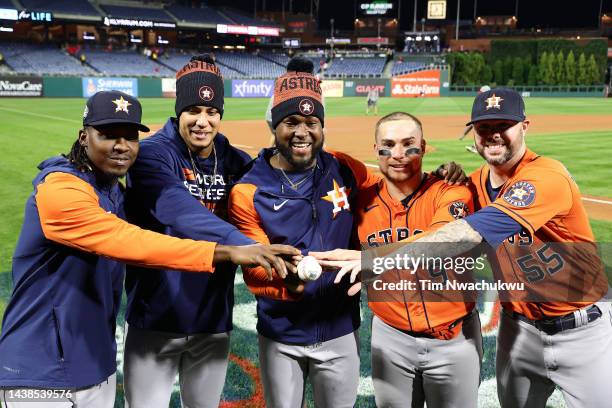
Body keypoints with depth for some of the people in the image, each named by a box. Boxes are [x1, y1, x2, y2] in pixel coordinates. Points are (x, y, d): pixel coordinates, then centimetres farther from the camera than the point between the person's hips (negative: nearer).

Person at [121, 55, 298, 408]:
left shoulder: (238, 164, 3)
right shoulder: (152, 154, -14)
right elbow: (182, 214, -32)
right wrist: (248, 248, -44)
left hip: (214, 322, 4)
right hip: (156, 319, -4)